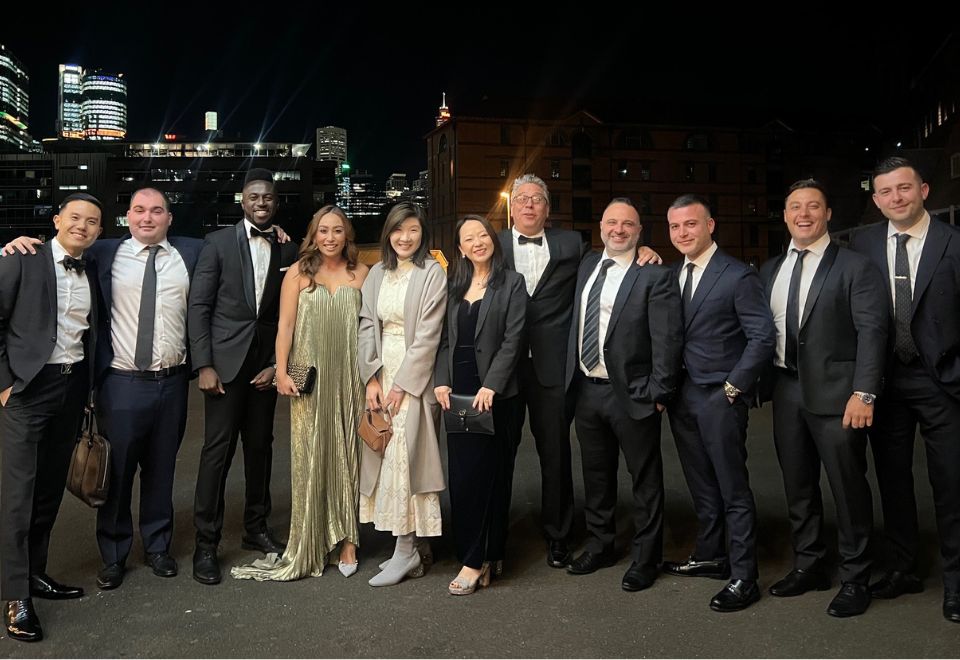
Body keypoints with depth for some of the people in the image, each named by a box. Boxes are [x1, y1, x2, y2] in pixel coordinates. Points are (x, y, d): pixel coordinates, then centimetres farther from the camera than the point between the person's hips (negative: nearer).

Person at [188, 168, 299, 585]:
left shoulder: (289, 251, 6)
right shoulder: (219, 242, -1)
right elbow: (198, 305, -4)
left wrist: (278, 364, -1)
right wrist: (204, 365, -10)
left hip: (266, 364, 3)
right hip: (225, 360, -3)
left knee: (260, 447, 11)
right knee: (218, 449, -2)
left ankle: (256, 528, 25)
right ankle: (206, 543, 8)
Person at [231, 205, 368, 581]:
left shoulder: (360, 274, 5)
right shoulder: (298, 273, 3)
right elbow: (285, 326, 0)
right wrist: (281, 372, -7)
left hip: (348, 379, 1)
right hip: (308, 377, -1)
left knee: (346, 455, 6)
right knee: (309, 458, 4)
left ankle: (346, 540, 17)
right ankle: (308, 545, 16)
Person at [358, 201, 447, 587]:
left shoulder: (432, 274, -5)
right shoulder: (377, 274, 12)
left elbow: (427, 335, -10)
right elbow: (367, 326, 7)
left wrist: (402, 384, -12)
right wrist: (371, 378, -3)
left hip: (414, 377, -6)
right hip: (381, 373, 6)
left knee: (404, 457, -7)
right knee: (384, 457, 6)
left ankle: (405, 552, 3)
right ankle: (407, 550, 16)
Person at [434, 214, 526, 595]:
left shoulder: (512, 283, -1)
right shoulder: (454, 285, 13)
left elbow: (512, 340, -8)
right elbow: (445, 339, 10)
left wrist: (490, 386, -16)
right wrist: (441, 381, -3)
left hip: (495, 392, -4)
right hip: (457, 392, 4)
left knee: (491, 473, 0)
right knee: (462, 475, 3)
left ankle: (477, 561, 6)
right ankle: (478, 557, 14)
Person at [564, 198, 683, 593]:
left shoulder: (655, 276, -11)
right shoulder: (588, 265, 9)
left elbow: (668, 339, -14)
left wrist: (658, 393, -15)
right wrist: (571, 378, 11)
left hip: (631, 394, -6)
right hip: (586, 389, 6)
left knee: (645, 480, 9)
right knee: (596, 475, 19)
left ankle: (644, 559, 24)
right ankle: (599, 546, 36)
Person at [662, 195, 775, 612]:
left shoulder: (738, 276, -10)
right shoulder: (672, 275, 9)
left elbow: (763, 337, -12)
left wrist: (733, 387, -12)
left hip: (720, 398, -6)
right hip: (682, 396, 6)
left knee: (733, 490, 1)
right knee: (701, 486, 16)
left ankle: (743, 578, 11)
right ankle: (710, 556, 31)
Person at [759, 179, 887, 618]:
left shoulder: (854, 267, -4)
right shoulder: (770, 270, 11)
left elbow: (871, 331, -10)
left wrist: (864, 393, -16)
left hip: (835, 392, -5)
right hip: (786, 390, 5)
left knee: (848, 487, 3)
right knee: (797, 485, 14)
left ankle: (854, 579, 18)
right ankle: (808, 565, 29)